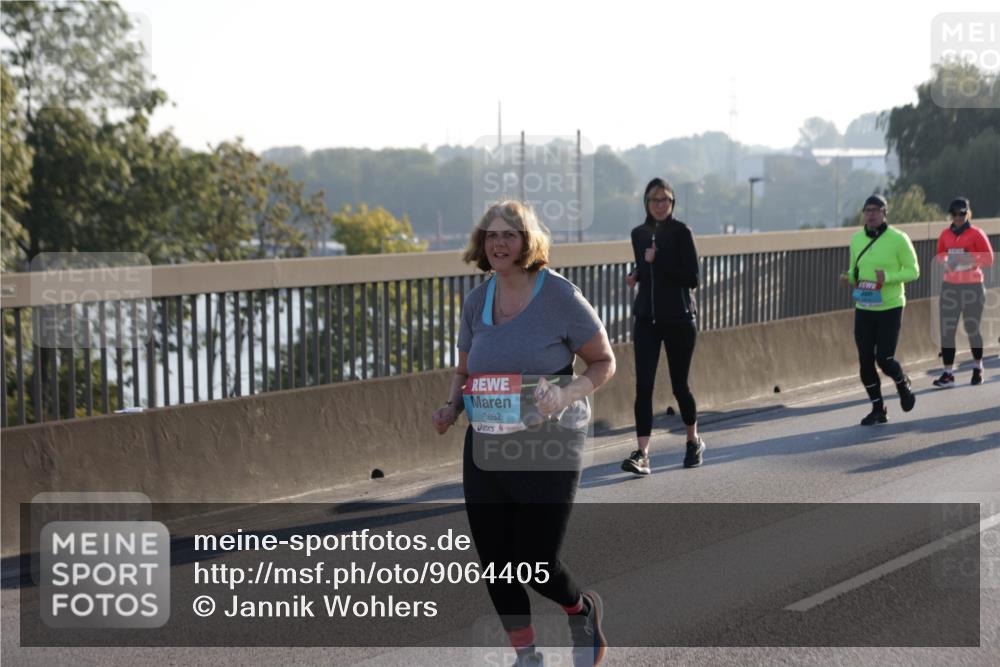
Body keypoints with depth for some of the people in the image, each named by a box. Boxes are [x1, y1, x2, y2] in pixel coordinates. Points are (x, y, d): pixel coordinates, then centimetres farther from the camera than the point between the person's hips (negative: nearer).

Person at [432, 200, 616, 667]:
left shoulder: (559, 296, -9)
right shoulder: (476, 302, 6)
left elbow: (604, 362, -2)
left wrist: (567, 394, -20)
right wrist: (452, 407, -1)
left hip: (548, 452, -5)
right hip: (485, 449, 5)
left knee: (536, 568, -5)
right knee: (494, 563, 6)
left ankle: (582, 611, 31)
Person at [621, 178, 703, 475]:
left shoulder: (680, 232, -7)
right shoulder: (638, 234, 9)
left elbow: (691, 278, -12)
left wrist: (657, 261, -16)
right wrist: (637, 275, 3)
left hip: (678, 319, -4)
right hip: (646, 319, 4)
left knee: (679, 384, 7)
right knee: (643, 386, -8)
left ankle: (694, 440, 31)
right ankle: (642, 454, -13)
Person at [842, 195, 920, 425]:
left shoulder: (898, 239, -8)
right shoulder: (856, 240, 6)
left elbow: (913, 271, -6)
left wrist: (887, 277, -22)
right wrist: (849, 277, -6)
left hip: (890, 308, -5)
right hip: (863, 309, 5)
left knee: (884, 359, -9)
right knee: (865, 361, 1)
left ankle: (903, 385, 24)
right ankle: (878, 410, 15)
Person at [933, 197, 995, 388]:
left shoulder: (976, 234, -6)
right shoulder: (945, 234, 7)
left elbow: (988, 259, -8)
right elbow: (940, 255, 17)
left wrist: (965, 258, -19)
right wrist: (946, 262, -6)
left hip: (972, 286, -4)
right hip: (949, 286, 4)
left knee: (972, 328, 6)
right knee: (947, 330, -5)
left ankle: (978, 368, 26)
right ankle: (948, 373, -4)